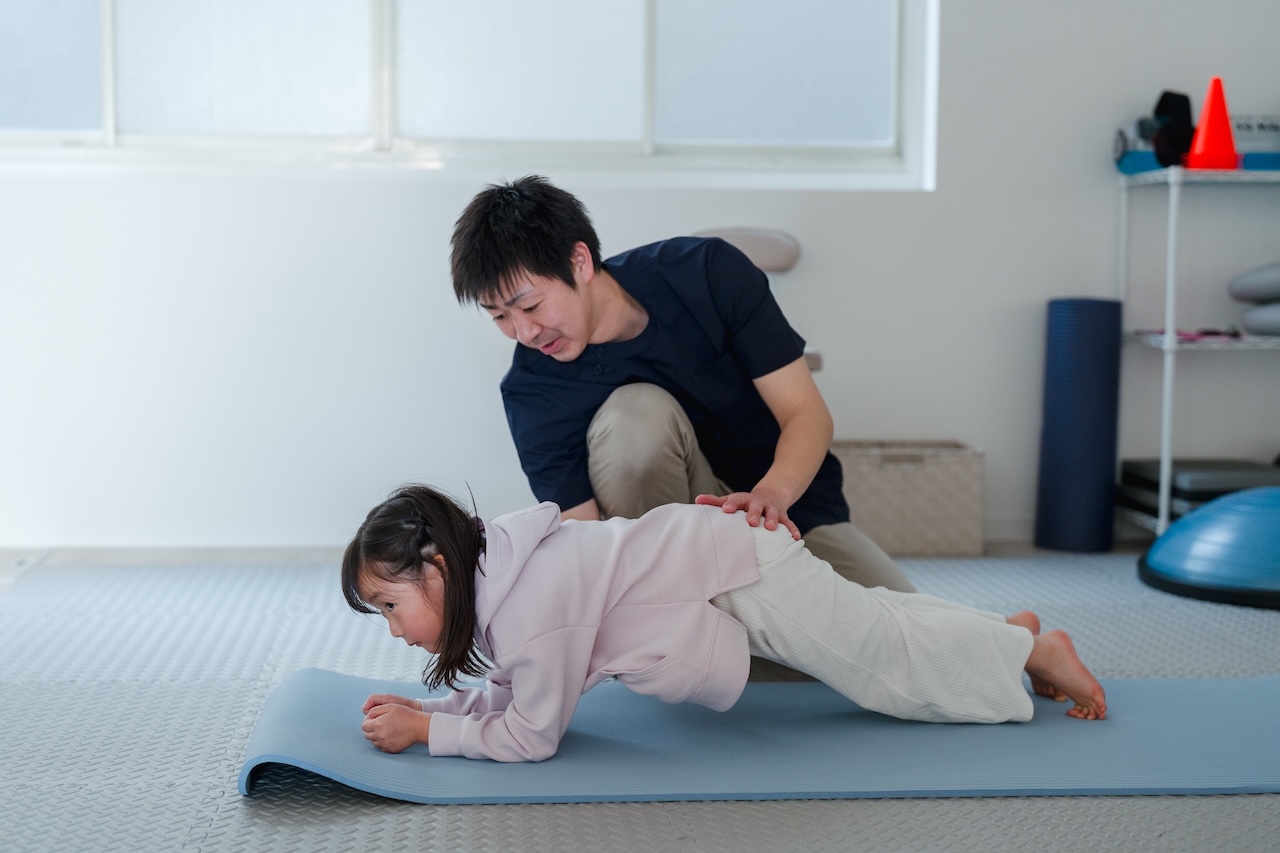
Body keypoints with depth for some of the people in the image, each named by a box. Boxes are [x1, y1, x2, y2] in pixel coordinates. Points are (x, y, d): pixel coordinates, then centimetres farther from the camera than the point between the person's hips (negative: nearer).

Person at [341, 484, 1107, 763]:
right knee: (872, 626, 23)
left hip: (741, 569, -8)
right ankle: (1007, 631, 39)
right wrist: (422, 705, -4)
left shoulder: (529, 603, -28)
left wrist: (424, 730, -17)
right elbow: (508, 694, 8)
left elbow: (532, 735, -22)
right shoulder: (491, 572, 0)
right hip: (704, 546, 8)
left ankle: (1031, 649, 22)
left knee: (902, 664, 5)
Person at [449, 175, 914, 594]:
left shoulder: (708, 271, -15)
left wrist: (771, 494, -37)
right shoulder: (532, 390, -15)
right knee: (637, 412, -31)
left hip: (787, 508, 1)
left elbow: (808, 413, -16)